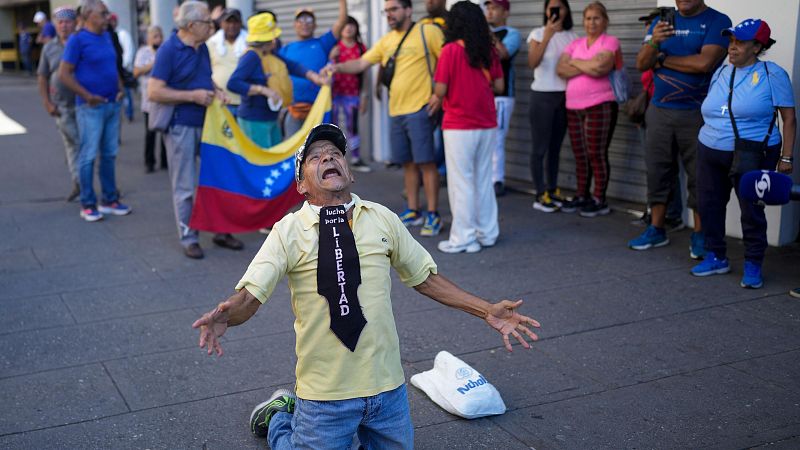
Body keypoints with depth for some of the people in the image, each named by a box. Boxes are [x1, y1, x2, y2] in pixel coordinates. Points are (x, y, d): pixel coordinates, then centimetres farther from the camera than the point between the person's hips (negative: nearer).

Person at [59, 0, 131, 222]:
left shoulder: (106, 37, 11)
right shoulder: (77, 40, -9)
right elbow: (64, 74, -12)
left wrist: (120, 89, 8)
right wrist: (88, 96, -16)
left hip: (112, 104, 7)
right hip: (91, 106, -7)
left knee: (109, 154, 11)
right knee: (88, 155, -1)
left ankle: (109, 200, 21)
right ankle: (87, 204, 6)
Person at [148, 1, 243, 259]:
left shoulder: (202, 48, 7)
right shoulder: (168, 50, -14)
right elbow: (154, 92, -19)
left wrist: (216, 91, 1)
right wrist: (193, 96, -20)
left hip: (207, 123, 7)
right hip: (181, 127, -7)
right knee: (185, 187, 3)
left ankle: (221, 231, 23)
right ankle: (188, 238, 15)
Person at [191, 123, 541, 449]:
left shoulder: (382, 219, 1)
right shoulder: (288, 232, -8)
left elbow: (424, 277, 8)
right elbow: (248, 297, -15)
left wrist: (488, 311, 2)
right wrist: (224, 316, -38)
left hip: (388, 387, 4)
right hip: (325, 392, -3)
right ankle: (279, 416, 37)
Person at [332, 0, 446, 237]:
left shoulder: (428, 32, -5)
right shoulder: (385, 41, 14)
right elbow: (361, 63, 12)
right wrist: (338, 67, -6)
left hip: (419, 109, -6)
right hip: (396, 111, 7)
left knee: (426, 162, -5)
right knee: (408, 163, 12)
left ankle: (433, 215, 3)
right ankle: (413, 211, 22)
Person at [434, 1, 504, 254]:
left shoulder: (451, 50, -11)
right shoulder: (489, 50, 3)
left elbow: (440, 91, -13)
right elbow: (499, 86, 6)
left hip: (459, 127, -5)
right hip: (487, 125, 5)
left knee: (461, 183, 2)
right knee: (484, 180, 15)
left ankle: (463, 239, 6)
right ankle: (487, 233, 21)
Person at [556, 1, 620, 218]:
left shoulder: (610, 42, -2)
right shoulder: (575, 44, 15)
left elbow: (599, 66, -18)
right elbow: (561, 69, 1)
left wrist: (575, 62, -2)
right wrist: (588, 67, -12)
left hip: (600, 105, -6)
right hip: (573, 107, 6)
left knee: (596, 154, -4)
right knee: (580, 154, 10)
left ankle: (600, 200, 3)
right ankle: (581, 196, 20)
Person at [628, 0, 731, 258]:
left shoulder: (717, 21, -4)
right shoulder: (662, 21, 11)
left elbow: (704, 63, -18)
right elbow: (641, 64, 4)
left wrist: (663, 59, -6)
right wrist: (653, 42, -18)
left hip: (697, 113, -4)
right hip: (659, 111, 4)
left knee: (699, 176, 0)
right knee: (657, 171, 7)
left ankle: (699, 236, 8)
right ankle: (656, 231, 16)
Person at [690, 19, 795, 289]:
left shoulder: (772, 74, -5)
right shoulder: (720, 73, 11)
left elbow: (789, 118, -6)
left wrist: (786, 158, -11)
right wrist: (708, 140, 17)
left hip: (752, 156, -5)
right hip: (711, 154, 6)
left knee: (751, 211, 0)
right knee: (709, 205, 8)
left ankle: (753, 266, 13)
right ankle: (716, 258, 23)